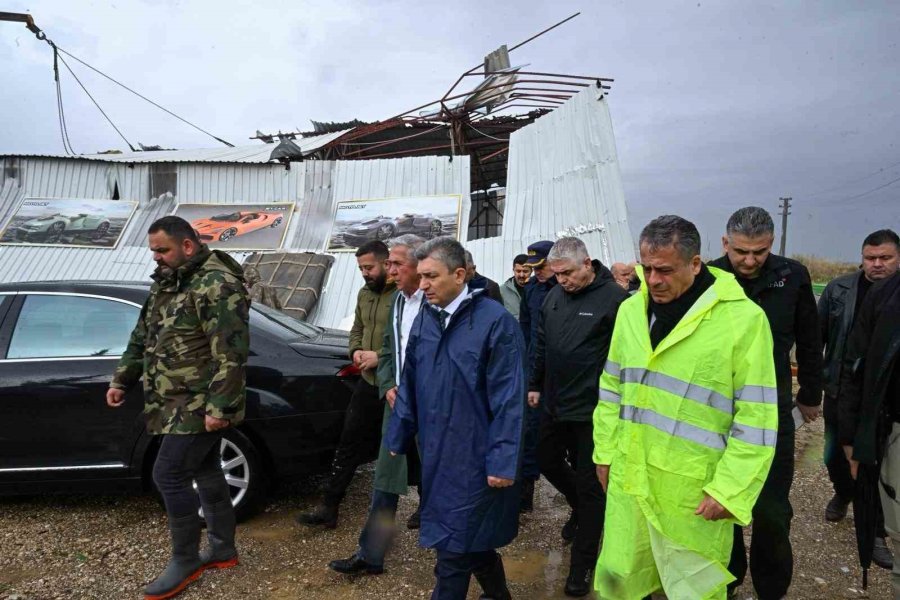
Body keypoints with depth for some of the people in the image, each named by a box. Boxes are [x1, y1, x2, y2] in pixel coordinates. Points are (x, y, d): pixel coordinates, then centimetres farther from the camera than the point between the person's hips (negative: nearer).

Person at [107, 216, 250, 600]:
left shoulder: (217, 285, -19)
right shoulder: (165, 283, 12)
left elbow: (232, 354, -24)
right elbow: (142, 337, 23)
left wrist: (219, 408, -25)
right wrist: (121, 381, 20)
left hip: (200, 406, -9)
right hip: (181, 403, 9)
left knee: (169, 475, -6)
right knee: (205, 471, 15)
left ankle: (185, 561, 11)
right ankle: (222, 549, 28)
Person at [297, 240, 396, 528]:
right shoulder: (364, 294, 10)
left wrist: (380, 357, -22)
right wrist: (356, 351, 0)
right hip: (367, 384, 7)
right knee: (348, 446, 10)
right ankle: (329, 508, 20)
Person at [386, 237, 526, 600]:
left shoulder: (495, 321, -16)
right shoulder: (425, 319, 4)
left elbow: (508, 400, -16)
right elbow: (409, 386, 11)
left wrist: (502, 461, -16)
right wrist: (398, 439, 14)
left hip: (474, 458, -6)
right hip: (435, 453, 6)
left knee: (455, 545, 3)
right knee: (472, 538, 21)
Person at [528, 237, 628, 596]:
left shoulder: (614, 298, -16)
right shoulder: (554, 296, 6)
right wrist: (535, 385, 17)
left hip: (593, 409, -7)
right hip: (554, 404, 7)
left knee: (589, 483, 5)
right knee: (548, 463, 19)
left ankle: (582, 566, 20)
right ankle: (583, 509, 48)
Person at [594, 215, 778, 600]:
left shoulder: (743, 318, -13)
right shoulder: (630, 309, 4)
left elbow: (756, 418, -11)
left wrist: (730, 490, -12)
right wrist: (605, 452, 12)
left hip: (695, 491, -4)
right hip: (628, 478, 5)